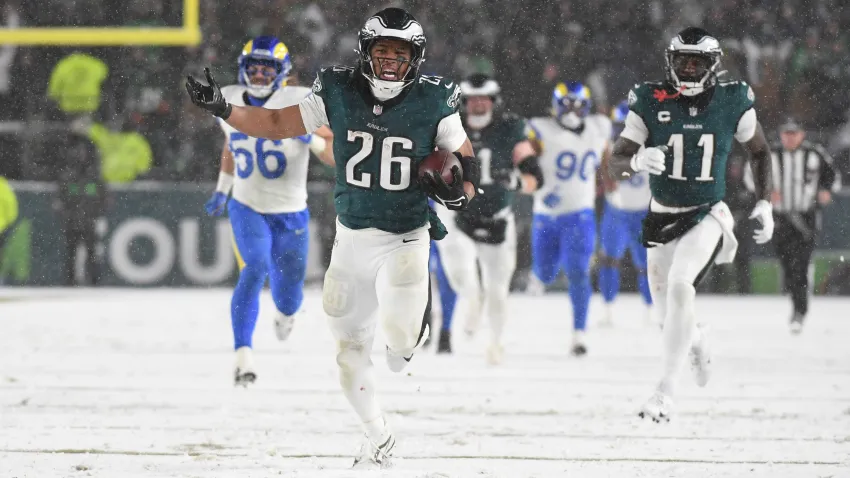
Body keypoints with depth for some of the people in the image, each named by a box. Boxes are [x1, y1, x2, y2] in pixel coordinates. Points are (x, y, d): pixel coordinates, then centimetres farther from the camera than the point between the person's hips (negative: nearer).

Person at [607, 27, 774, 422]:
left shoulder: (733, 102, -6)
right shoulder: (650, 103, -9)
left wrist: (764, 203, 3)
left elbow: (759, 151, 11)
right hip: (662, 218, 2)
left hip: (707, 216, -2)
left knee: (680, 285, -27)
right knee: (670, 311, 12)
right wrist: (638, 161, -33)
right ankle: (697, 342, 52)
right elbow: (615, 166, -11)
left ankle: (666, 391, -24)